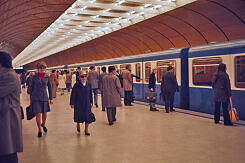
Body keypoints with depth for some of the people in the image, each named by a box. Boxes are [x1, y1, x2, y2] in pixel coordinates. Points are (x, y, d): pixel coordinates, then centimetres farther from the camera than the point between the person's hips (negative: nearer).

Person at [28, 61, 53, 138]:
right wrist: (31, 98, 7)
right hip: (36, 98, -1)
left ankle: (43, 124, 40)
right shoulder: (34, 77, 0)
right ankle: (40, 131, 8)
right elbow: (31, 88, 7)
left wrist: (51, 98, 10)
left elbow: (50, 88, 9)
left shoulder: (47, 77, 2)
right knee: (38, 114, -6)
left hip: (44, 98, 2)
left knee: (44, 114, 9)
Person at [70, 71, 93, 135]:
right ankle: (78, 125, 42)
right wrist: (72, 103, -5)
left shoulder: (88, 84, 1)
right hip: (78, 104, -2)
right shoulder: (76, 85, -8)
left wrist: (91, 102, 11)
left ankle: (86, 130, 14)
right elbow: (73, 95, -5)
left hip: (87, 104, 2)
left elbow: (90, 94, 10)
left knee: (87, 117, 0)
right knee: (79, 116, 11)